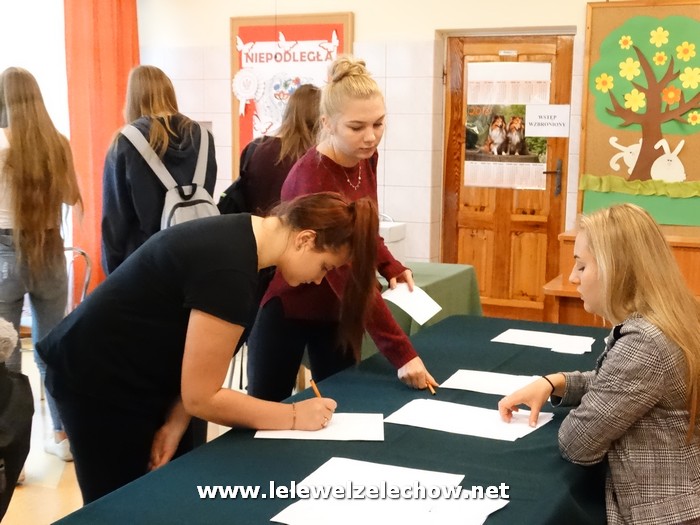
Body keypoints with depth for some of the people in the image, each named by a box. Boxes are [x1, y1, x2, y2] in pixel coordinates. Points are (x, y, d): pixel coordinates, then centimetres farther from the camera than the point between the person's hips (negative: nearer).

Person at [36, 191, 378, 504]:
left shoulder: (241, 238, -2)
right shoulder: (229, 268, -30)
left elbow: (197, 359, 1)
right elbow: (202, 397, -25)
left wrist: (175, 421, -11)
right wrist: (294, 417, -16)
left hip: (138, 376, 9)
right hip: (98, 384, -8)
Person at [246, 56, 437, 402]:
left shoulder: (366, 158, -7)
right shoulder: (313, 179, -30)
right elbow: (349, 276, -35)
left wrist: (390, 267, -6)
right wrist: (401, 353, -38)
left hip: (335, 306, 7)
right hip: (285, 306, -6)